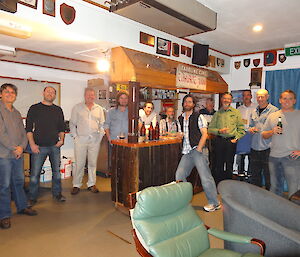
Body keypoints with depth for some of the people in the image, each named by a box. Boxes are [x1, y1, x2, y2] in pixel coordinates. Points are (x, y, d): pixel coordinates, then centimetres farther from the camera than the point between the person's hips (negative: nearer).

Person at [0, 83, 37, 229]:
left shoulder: (16, 113, 16)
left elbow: (23, 133, 12)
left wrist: (21, 147, -5)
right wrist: (14, 148, -13)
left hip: (18, 154, 6)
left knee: (19, 182, 16)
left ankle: (22, 207, 30)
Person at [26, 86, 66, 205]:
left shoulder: (58, 110, 11)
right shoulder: (34, 108, 1)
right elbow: (28, 128, -1)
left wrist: (61, 139, 0)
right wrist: (32, 144, -10)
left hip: (55, 146, 3)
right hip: (39, 146, -3)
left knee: (57, 171, 10)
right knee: (35, 173, 1)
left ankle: (57, 194, 26)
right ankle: (32, 198, 17)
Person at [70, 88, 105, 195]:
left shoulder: (99, 109, 11)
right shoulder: (77, 108, 6)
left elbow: (102, 124, 13)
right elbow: (72, 123, 6)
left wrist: (100, 135, 2)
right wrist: (75, 136, -2)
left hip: (95, 140, 2)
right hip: (81, 139, -2)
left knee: (93, 163, 7)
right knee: (79, 163, 0)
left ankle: (91, 184, 19)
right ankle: (76, 185, 13)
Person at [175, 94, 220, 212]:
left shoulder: (198, 117, 0)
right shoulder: (180, 118, 16)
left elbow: (204, 134, -6)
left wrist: (199, 148, -15)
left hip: (197, 150, -6)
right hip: (186, 152, 6)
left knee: (205, 177, -5)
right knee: (179, 176, 1)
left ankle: (214, 203, 10)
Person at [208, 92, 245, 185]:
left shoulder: (236, 113, 8)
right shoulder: (217, 113, 10)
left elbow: (241, 128, 7)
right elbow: (210, 128, 7)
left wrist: (236, 138, -4)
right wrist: (219, 131, -10)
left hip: (231, 141, -1)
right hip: (219, 140, 1)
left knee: (229, 165, 5)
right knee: (218, 164, 3)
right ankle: (217, 185, 14)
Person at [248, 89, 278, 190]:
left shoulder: (274, 110, -5)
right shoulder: (254, 112, 14)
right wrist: (251, 129, 3)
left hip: (267, 147, -6)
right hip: (255, 147, 6)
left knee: (268, 174, 2)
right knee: (254, 173, 15)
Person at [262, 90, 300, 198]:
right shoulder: (272, 116, 11)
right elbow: (264, 135, 13)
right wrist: (272, 132, -7)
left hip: (291, 157, -4)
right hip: (274, 156, 4)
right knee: (275, 187, 15)